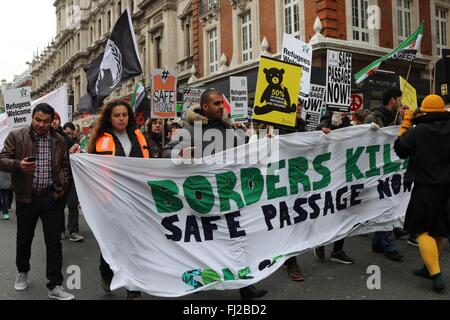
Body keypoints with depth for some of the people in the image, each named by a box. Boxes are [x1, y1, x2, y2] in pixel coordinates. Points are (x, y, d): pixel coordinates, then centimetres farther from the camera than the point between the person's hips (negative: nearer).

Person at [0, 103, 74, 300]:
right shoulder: (16, 136, -2)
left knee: (54, 241, 0)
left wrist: (61, 188, 1)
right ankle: (22, 272, 40)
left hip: (50, 197, 1)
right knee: (24, 239, 14)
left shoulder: (59, 141, 6)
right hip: (26, 197, -1)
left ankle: (55, 286, 8)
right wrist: (18, 164, -24)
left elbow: (64, 166, 13)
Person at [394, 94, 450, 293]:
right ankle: (430, 267, 34)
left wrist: (406, 124, 7)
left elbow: (400, 149, -1)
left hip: (426, 188, -5)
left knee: (423, 229, 2)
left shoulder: (418, 130, -13)